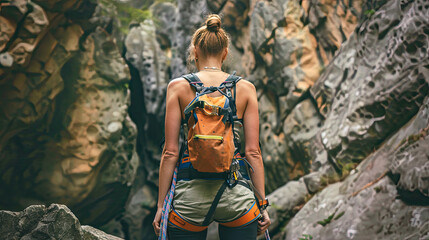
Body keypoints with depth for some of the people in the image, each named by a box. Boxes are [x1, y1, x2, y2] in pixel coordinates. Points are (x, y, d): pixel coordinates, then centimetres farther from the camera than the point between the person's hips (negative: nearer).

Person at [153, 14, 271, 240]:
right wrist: (262, 204, 6)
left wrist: (161, 205, 3)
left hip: (191, 194, -1)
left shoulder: (178, 87, 1)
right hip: (236, 195, 1)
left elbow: (170, 152, -3)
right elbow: (252, 152, 0)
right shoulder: (246, 88, 3)